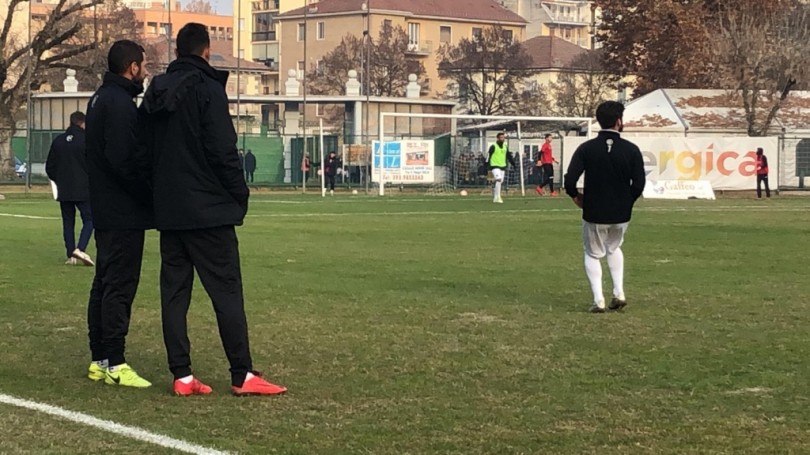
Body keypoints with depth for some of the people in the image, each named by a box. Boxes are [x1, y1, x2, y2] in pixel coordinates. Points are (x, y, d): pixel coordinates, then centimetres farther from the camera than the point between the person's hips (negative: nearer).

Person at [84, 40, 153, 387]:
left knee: (105, 285, 13)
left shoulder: (101, 98, 16)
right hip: (124, 214, -10)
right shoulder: (120, 103, -16)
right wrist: (151, 196, -15)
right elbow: (124, 161, -24)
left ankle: (100, 360, 19)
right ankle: (114, 364, -5)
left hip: (106, 211, 10)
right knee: (120, 287, -7)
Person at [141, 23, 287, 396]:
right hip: (208, 210, -7)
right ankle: (242, 376, -4)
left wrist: (162, 193, 18)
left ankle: (182, 376, 6)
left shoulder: (156, 93, 11)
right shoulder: (207, 89, -10)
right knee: (226, 291, -3)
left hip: (168, 210, 7)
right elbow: (223, 150, -15)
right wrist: (240, 195, -5)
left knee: (174, 292, 7)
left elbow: (145, 150, 14)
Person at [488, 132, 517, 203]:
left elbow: (509, 156, 20)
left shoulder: (505, 146, 12)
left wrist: (514, 164, 17)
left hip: (503, 166, 7)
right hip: (495, 166, -7)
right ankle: (497, 198, -21)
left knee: (500, 182, 7)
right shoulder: (493, 146, -7)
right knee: (498, 180, -22)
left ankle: (495, 197, 22)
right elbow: (488, 156, -9)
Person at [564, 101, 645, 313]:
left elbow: (570, 180, -15)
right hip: (621, 214, 2)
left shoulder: (586, 149, -9)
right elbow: (639, 185, -8)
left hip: (594, 214, -2)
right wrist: (626, 201, 11)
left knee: (593, 254, 16)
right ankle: (619, 293, 17)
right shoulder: (631, 150, -7)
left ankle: (598, 300, 4)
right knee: (614, 248, 27)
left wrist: (576, 197, 5)